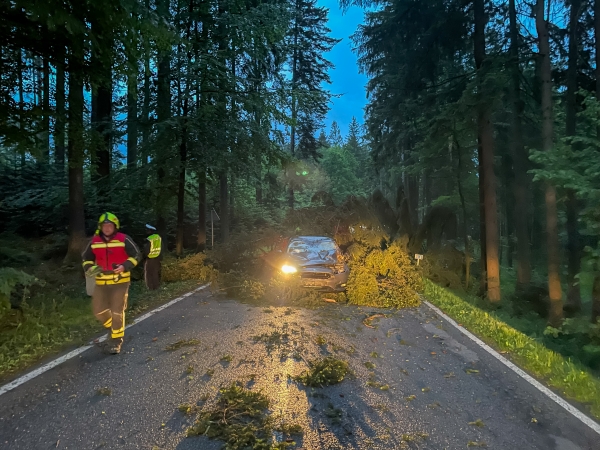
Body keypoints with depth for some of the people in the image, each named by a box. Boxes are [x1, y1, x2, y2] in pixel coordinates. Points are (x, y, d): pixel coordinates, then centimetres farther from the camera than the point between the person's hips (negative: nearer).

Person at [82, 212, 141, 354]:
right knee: (98, 310, 7)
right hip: (101, 282, 4)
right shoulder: (94, 241, 4)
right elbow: (86, 258, 17)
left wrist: (125, 266, -20)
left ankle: (116, 340, 14)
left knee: (117, 311, -1)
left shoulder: (123, 239, -8)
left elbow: (136, 255, -4)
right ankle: (113, 327, 37)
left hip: (120, 281, -4)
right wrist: (90, 267, -4)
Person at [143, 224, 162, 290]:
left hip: (149, 259, -6)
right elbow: (161, 249, 8)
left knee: (148, 274, 3)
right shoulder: (159, 237, 2)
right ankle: (156, 286, 18)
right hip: (157, 258, 6)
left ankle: (150, 287, 3)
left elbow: (146, 251, -15)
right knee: (156, 273, 14)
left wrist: (144, 257, 3)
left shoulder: (149, 239, -17)